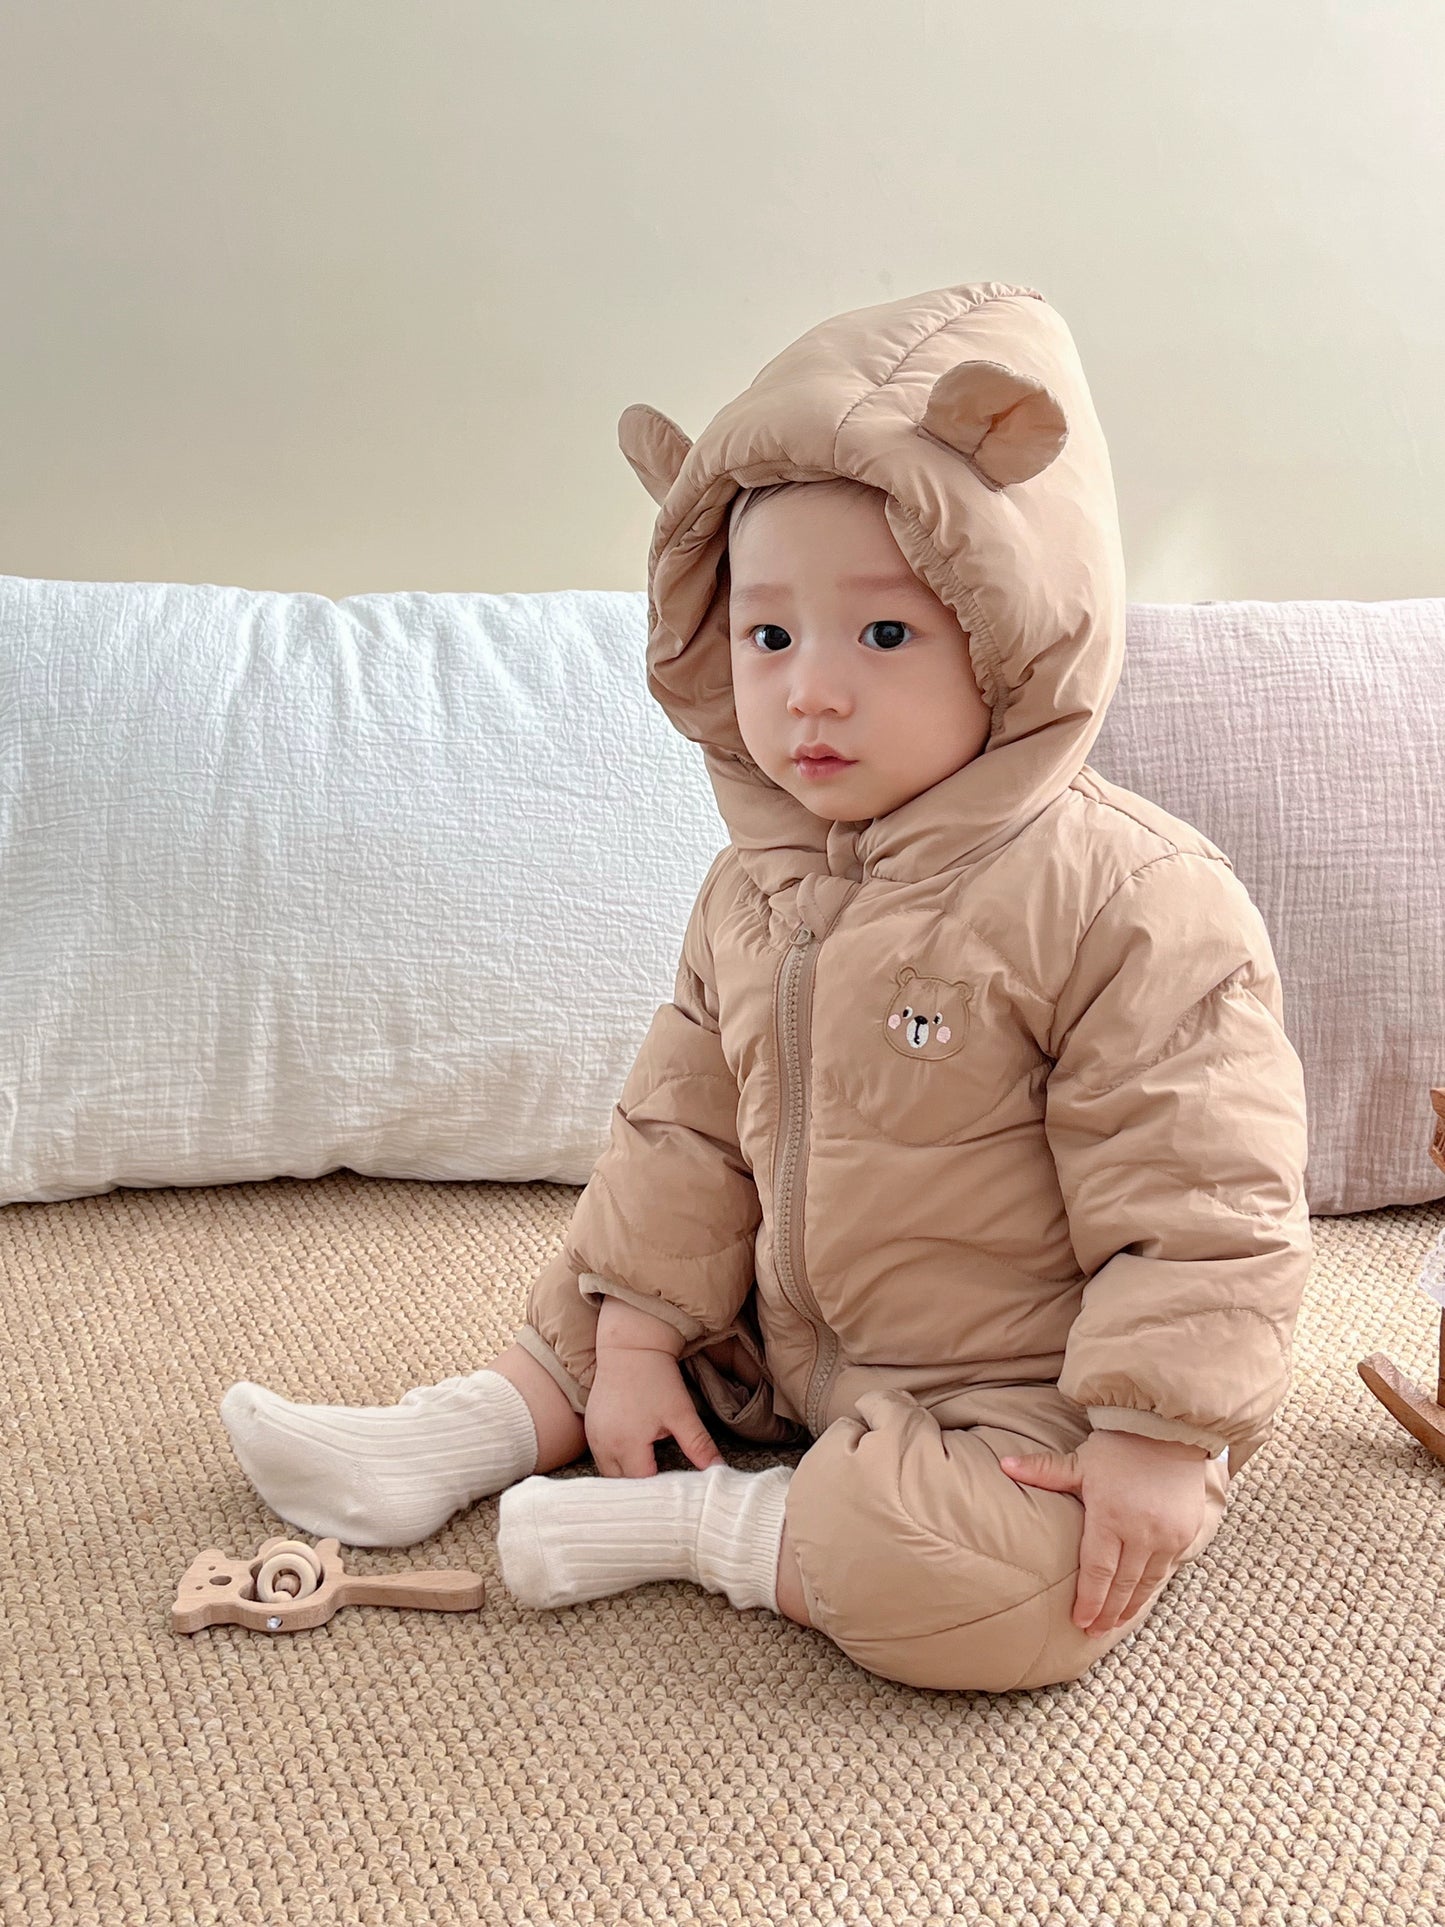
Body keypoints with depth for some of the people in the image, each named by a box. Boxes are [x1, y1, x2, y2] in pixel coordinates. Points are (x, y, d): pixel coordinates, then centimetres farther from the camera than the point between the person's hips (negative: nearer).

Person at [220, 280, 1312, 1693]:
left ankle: (709, 1527, -9)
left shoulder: (1125, 902, -25)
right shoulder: (755, 887, -1)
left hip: (1015, 1392, -6)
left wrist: (1155, 1442, -22)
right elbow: (686, 1119, 7)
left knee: (991, 1593, -30)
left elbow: (1205, 1206, -22)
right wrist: (634, 1333, 6)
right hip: (795, 1335, 7)